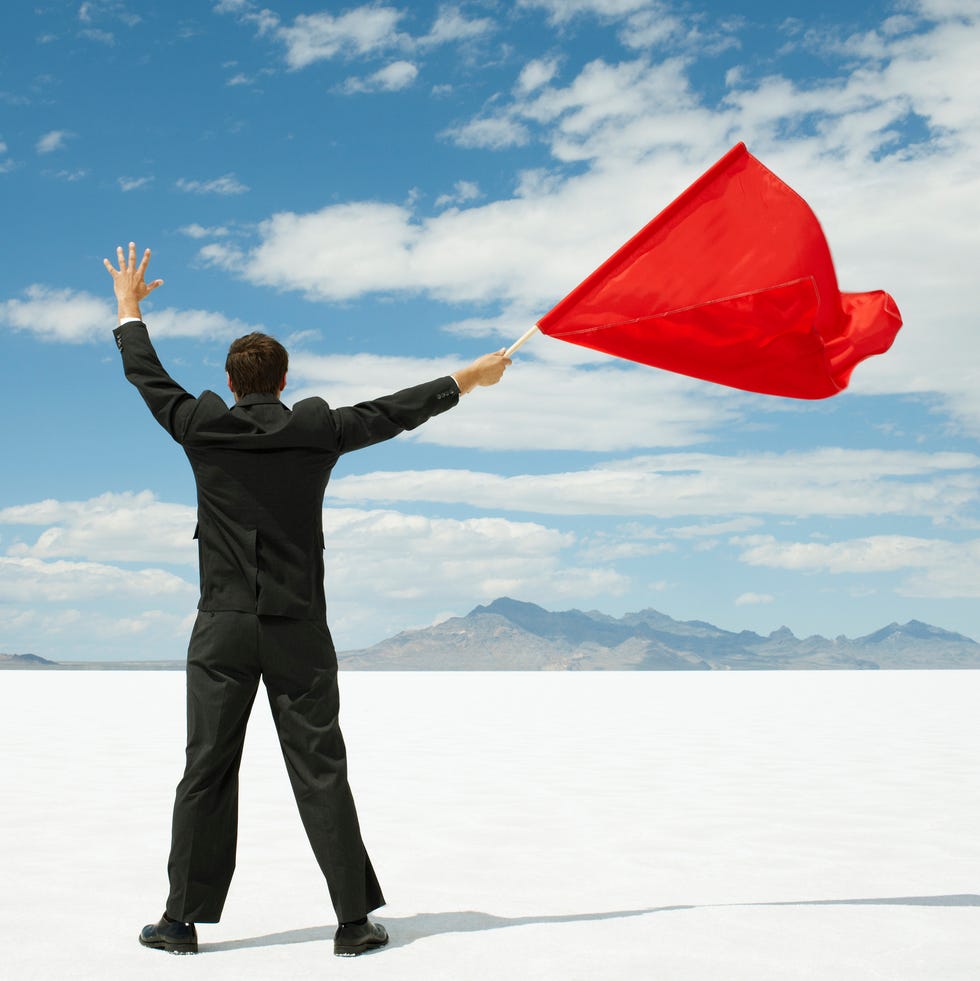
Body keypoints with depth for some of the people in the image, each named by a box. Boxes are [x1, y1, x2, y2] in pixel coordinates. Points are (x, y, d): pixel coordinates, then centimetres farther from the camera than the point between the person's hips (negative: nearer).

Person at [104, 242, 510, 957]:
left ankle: (184, 919, 12)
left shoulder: (203, 428, 1)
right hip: (299, 632, 0)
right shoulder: (318, 430, 0)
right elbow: (396, 411, 10)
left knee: (206, 772, 6)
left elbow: (148, 377, 16)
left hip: (224, 630, 0)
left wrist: (129, 309, 33)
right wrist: (466, 379, 24)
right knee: (321, 774, 2)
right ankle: (355, 921, 4)